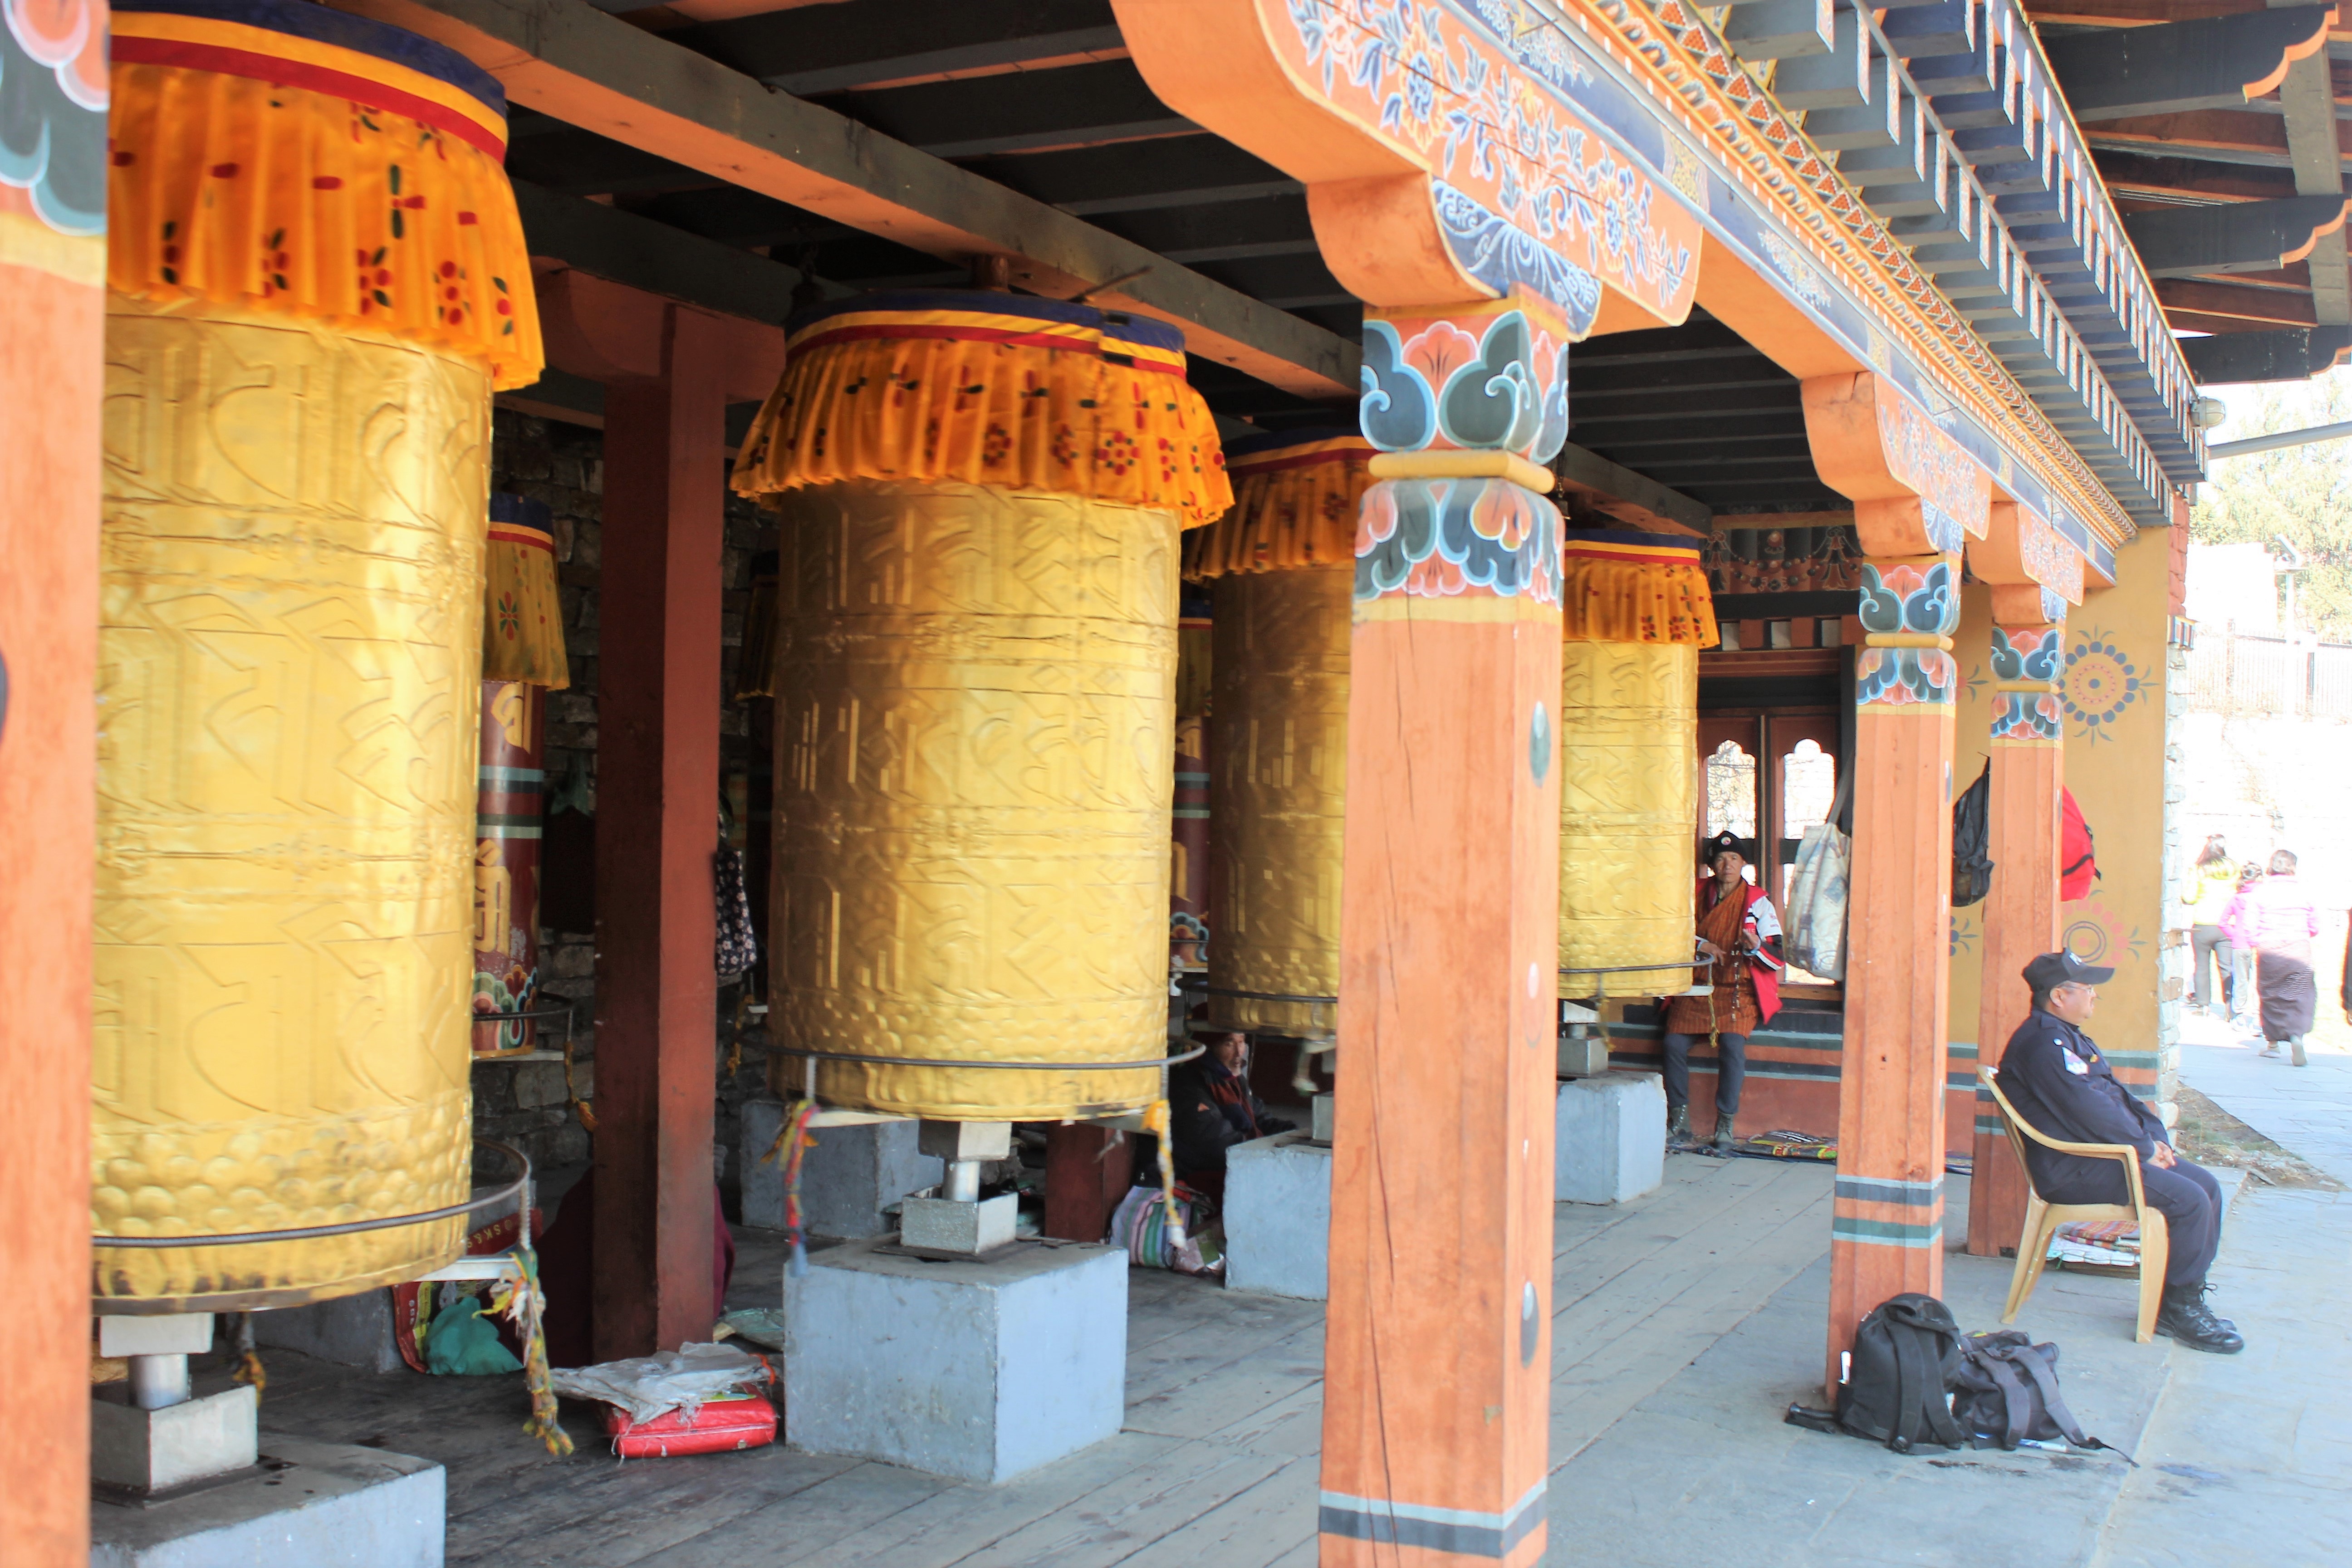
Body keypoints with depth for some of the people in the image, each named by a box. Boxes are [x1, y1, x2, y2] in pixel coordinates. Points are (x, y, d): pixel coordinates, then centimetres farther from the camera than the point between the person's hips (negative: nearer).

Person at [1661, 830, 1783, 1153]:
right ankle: (1680, 1122, -8)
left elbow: (1776, 959, -3)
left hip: (1739, 991, -2)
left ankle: (1725, 1126, -20)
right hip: (1697, 989, 3)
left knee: (1732, 1045, -29)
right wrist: (1700, 945, -10)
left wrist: (1755, 946, -24)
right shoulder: (1697, 894, 9)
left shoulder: (1758, 902, 1)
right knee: (1675, 1042, -21)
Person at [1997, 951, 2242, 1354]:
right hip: (2073, 1170, -11)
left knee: (2207, 1185, 5)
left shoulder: (2068, 1036, 19)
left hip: (2101, 1153, 11)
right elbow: (2088, 1110, -23)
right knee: (2189, 1199, -20)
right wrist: (2145, 1147, -13)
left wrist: (2155, 1137, 6)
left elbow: (2116, 1095, 21)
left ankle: (2186, 1299, 8)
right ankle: (2179, 1312, -7)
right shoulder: (2043, 1042, -17)